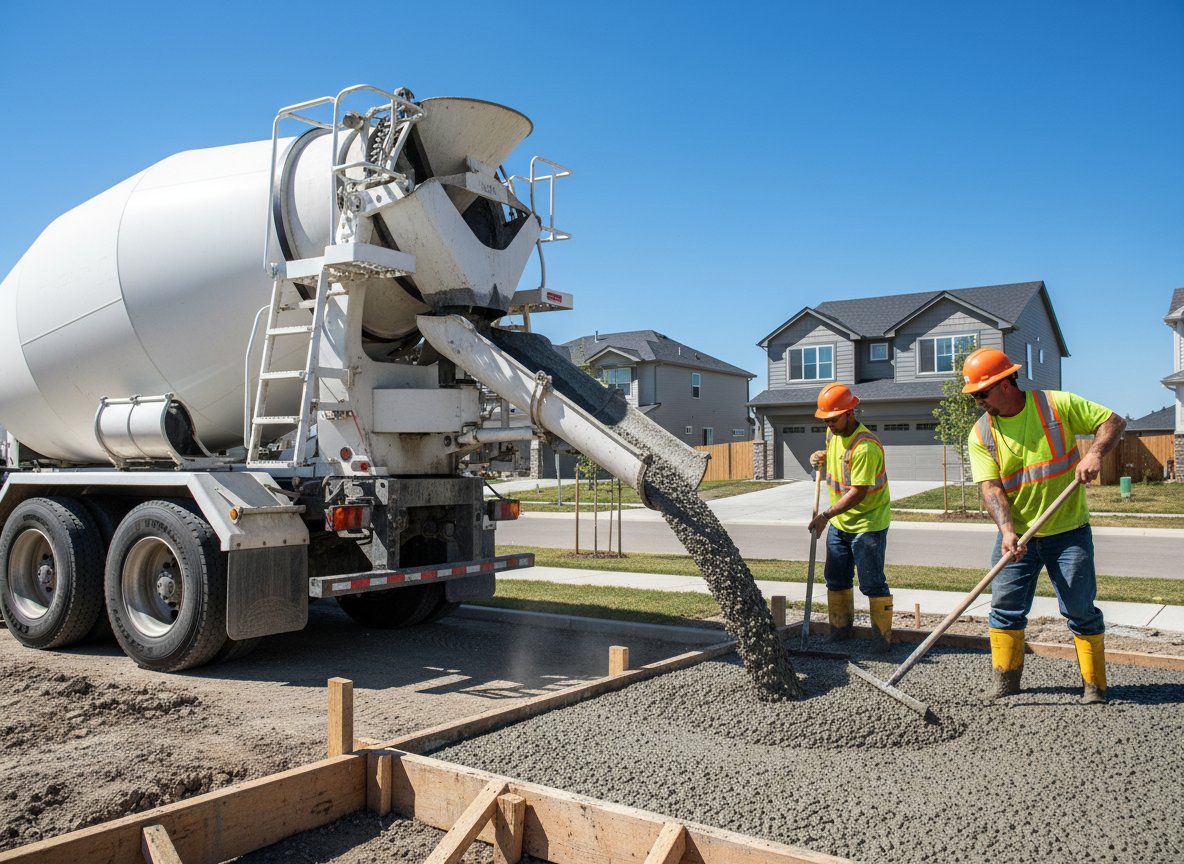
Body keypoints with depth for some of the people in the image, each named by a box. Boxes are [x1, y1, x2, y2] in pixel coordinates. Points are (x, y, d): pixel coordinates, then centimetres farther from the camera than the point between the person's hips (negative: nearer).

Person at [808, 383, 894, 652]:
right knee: (836, 579, 13)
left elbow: (858, 493, -28)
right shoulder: (834, 433, 2)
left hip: (867, 524, -8)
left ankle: (882, 637, 10)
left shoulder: (865, 447, -26)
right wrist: (822, 456, 6)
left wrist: (826, 515, -30)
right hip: (839, 523, 8)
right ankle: (840, 629, 26)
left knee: (872, 583, -3)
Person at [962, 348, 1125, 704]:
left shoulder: (1057, 404, -7)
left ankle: (1094, 685, 17)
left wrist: (1095, 453, -21)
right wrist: (1007, 530, -25)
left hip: (1069, 531, -2)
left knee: (1081, 610, 2)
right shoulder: (981, 433, -3)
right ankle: (1004, 679, 17)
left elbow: (1113, 421, -1)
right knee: (1006, 607, 3)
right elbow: (991, 487, -10)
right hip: (1017, 535, 2)